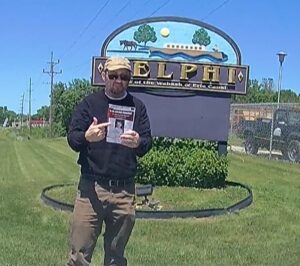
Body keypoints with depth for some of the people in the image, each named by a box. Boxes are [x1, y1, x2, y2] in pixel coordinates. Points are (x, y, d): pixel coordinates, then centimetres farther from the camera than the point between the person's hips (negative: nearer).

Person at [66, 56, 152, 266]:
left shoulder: (138, 107, 10)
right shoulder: (89, 103, 6)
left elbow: (148, 143, 3)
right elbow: (72, 138, -1)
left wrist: (138, 143, -21)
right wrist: (87, 137, -25)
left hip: (124, 190, 2)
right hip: (91, 187, -2)